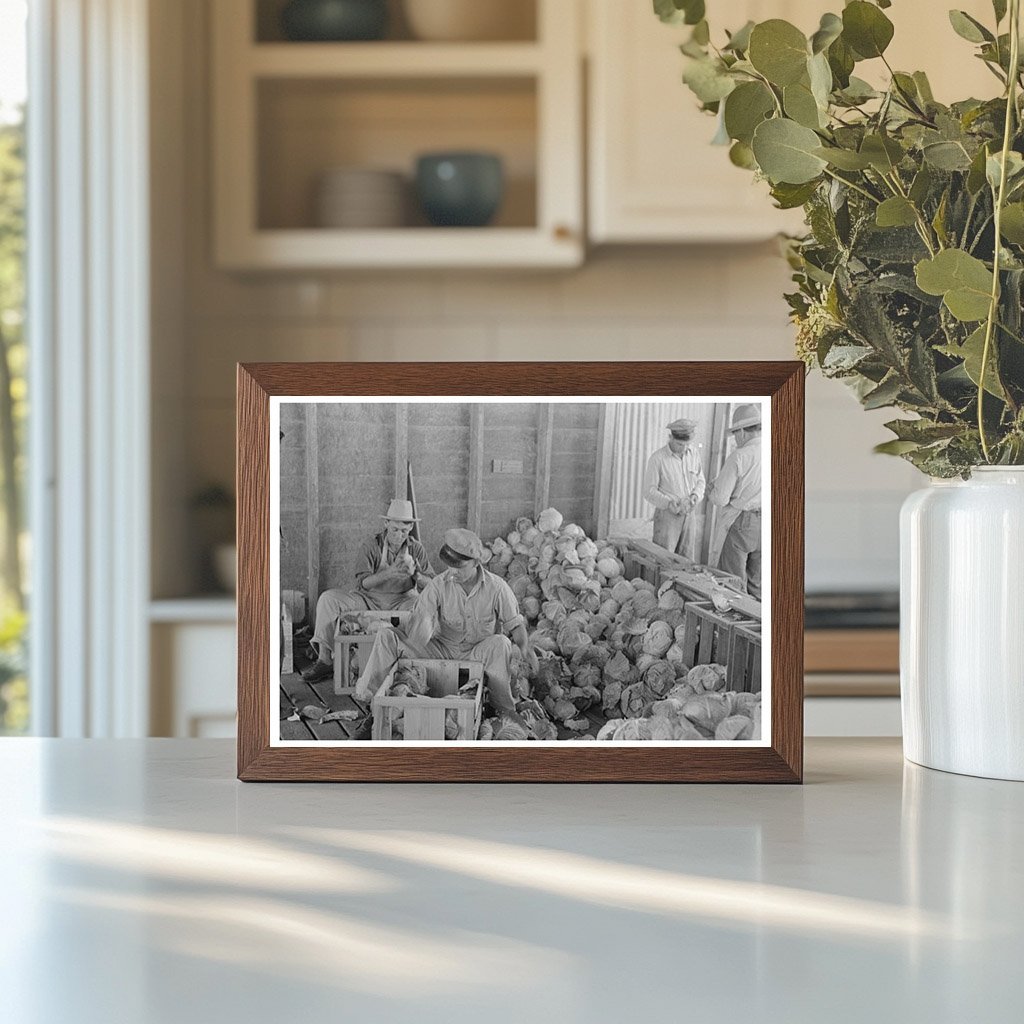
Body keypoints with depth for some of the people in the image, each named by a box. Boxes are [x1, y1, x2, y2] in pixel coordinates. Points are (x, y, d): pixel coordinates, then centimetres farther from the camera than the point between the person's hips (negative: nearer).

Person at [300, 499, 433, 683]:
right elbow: (362, 583, -18)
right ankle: (325, 659, -16)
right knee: (328, 599, -20)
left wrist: (415, 573, -28)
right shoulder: (372, 546, -9)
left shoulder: (416, 549, -4)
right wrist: (389, 572, -32)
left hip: (403, 600, 0)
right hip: (370, 599, 0)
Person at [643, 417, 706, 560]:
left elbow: (700, 481, 12)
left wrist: (695, 496, -8)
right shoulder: (657, 458, -12)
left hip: (689, 515, 5)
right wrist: (668, 503, -23)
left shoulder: (694, 452, 3)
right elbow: (649, 491, -9)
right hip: (667, 515, -5)